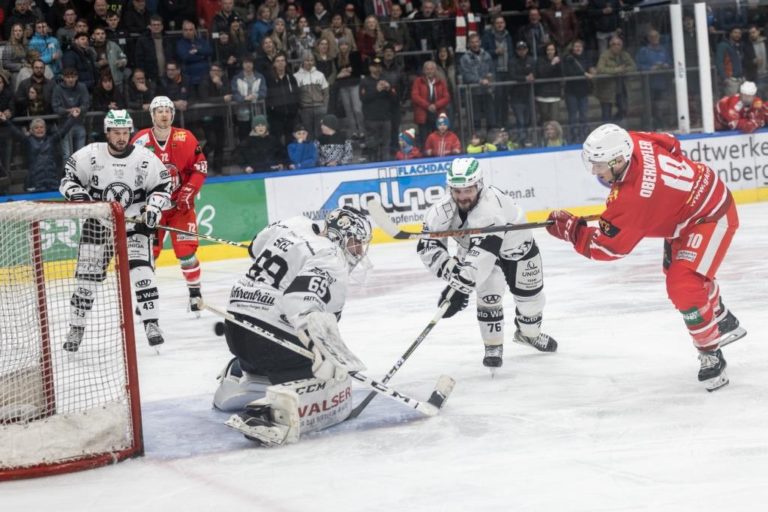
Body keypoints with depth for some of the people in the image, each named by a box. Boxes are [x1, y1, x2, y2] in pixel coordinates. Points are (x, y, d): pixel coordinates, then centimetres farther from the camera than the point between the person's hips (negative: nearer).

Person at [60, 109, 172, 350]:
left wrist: (153, 208, -13)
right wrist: (76, 195, -15)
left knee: (140, 268, -18)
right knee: (87, 274, 3)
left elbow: (162, 185, 1)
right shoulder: (90, 155, -9)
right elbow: (69, 176, 2)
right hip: (98, 223, 1)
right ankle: (77, 327, 19)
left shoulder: (144, 158, -8)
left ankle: (151, 323, -11)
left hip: (134, 222, -1)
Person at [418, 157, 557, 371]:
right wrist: (453, 271, -41)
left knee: (531, 296, 13)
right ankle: (493, 345, 0)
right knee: (489, 293, -19)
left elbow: (482, 253, -54)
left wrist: (461, 286, -60)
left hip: (516, 245, -2)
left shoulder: (490, 205, -46)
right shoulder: (443, 209, -31)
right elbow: (428, 246, -28)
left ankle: (529, 333, 43)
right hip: (475, 247, 2)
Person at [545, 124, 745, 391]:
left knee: (684, 287, -21)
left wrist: (568, 228, -21)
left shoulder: (633, 197, -38)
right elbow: (671, 143, 6)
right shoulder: (633, 142, -17)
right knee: (678, 271, 28)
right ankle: (724, 323, 50)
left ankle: (711, 357, -5)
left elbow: (606, 246, -29)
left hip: (710, 217, -11)